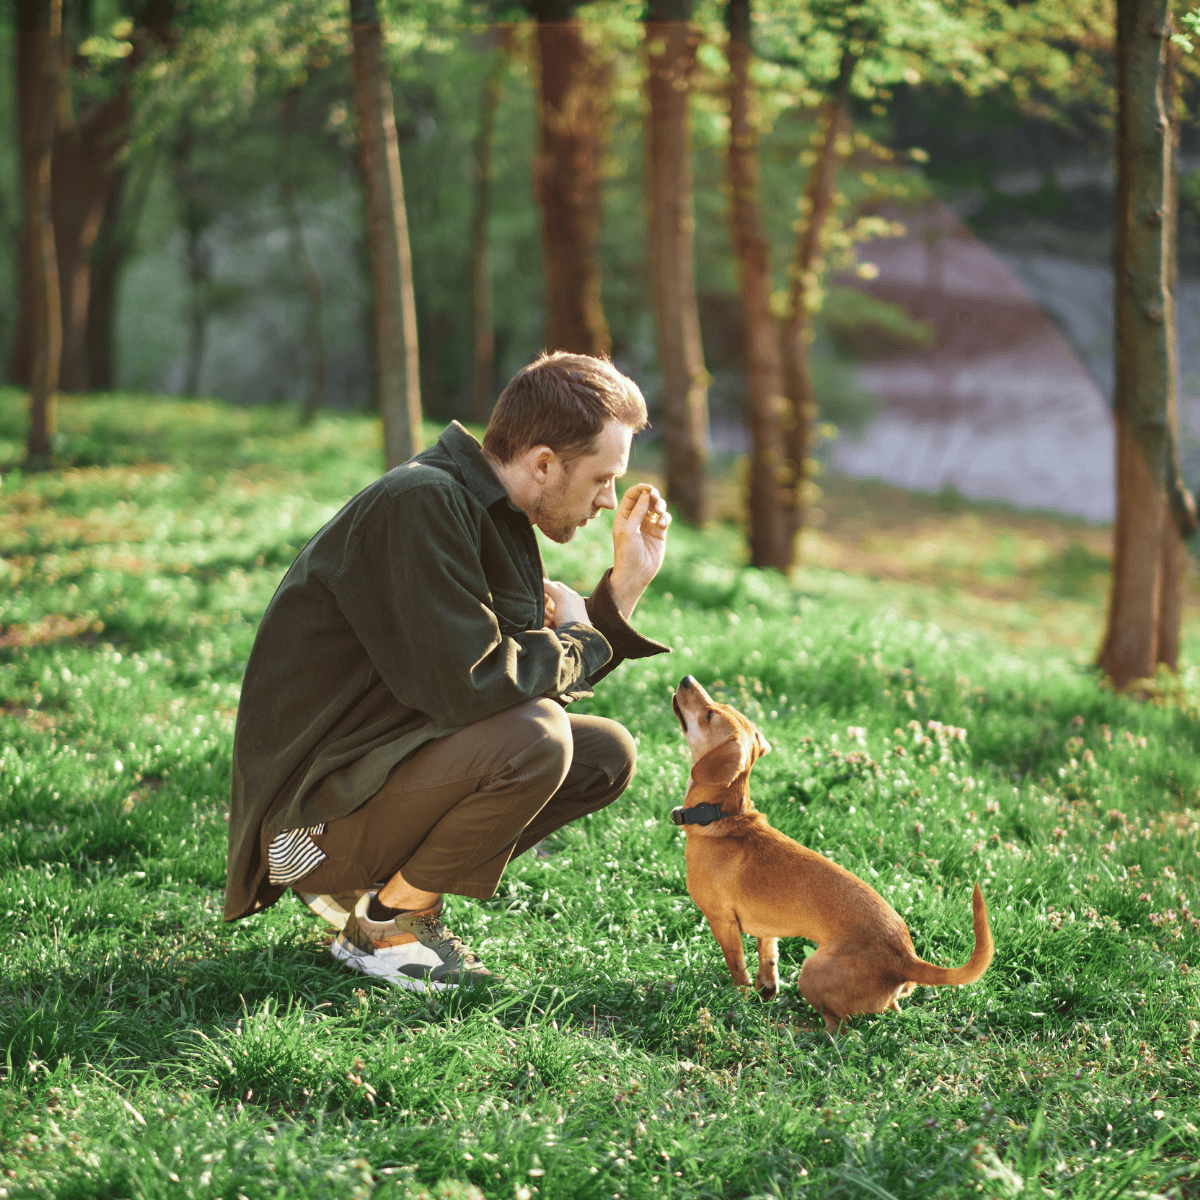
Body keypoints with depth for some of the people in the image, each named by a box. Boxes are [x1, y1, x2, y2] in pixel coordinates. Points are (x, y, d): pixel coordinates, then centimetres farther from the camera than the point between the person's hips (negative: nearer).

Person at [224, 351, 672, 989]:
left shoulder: (490, 515, 9)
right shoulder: (421, 505, -22)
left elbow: (554, 680, 13)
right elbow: (468, 682, -30)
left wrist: (625, 585, 3)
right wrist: (573, 637, -11)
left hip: (396, 761, 10)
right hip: (314, 808, -10)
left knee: (607, 754, 4)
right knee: (534, 738, -28)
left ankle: (370, 882, 7)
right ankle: (384, 925, -8)